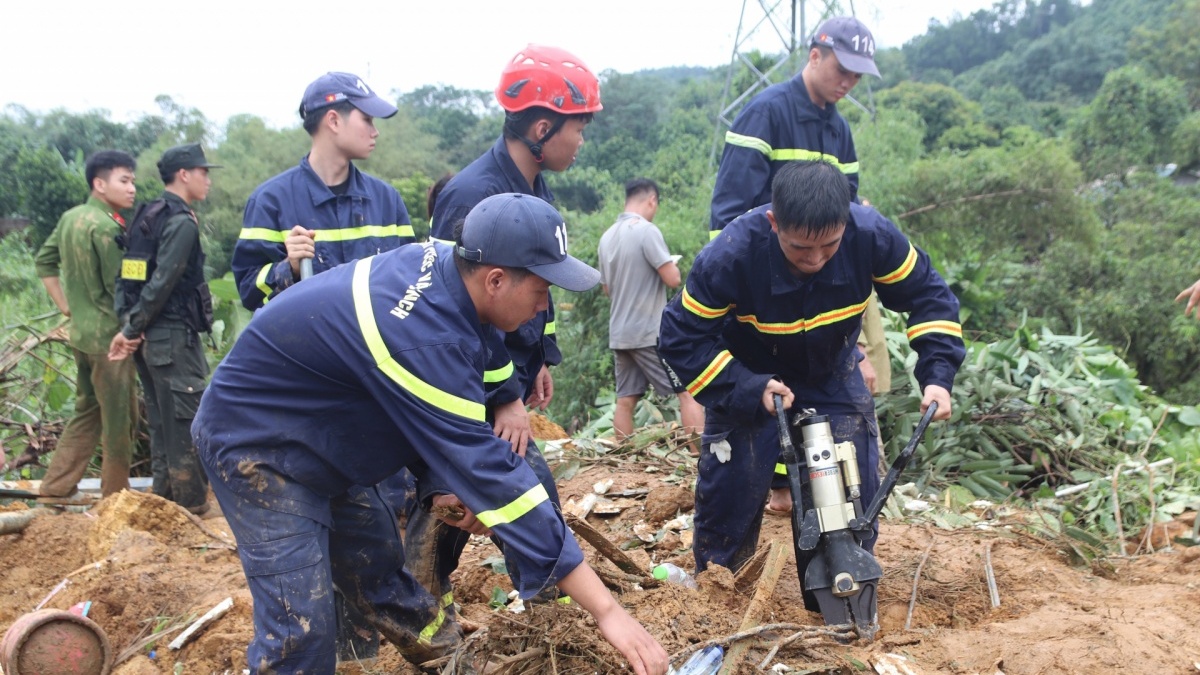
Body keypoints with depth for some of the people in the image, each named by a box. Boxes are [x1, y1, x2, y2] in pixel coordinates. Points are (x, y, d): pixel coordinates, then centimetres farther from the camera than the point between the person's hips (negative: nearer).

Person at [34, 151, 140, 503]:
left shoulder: (71, 217, 9)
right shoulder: (106, 227, -19)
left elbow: (44, 261, 17)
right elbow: (120, 288, -19)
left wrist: (65, 305, 16)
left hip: (81, 332, 9)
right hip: (110, 336, -9)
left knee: (87, 410, 19)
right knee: (119, 420, 3)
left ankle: (56, 487, 24)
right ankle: (115, 497, 13)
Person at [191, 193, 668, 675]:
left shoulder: (438, 261, -10)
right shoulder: (425, 339, -37)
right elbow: (488, 472, -38)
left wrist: (462, 488, -2)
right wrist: (606, 609, -35)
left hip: (316, 440, 9)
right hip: (256, 442, -9)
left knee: (380, 570, 16)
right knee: (301, 630, -10)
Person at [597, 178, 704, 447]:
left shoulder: (607, 237, 10)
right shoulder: (647, 230, -12)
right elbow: (673, 279, -16)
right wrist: (672, 265, 4)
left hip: (619, 333, 7)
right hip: (651, 332, -7)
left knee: (625, 399, 8)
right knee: (688, 391, -2)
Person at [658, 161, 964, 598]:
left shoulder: (872, 235, -29)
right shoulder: (730, 257, -36)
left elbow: (927, 295, -12)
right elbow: (681, 339, -25)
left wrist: (937, 374, -23)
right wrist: (749, 390, -33)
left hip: (833, 376, 3)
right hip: (748, 380, -2)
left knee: (855, 489, -2)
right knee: (731, 492, -4)